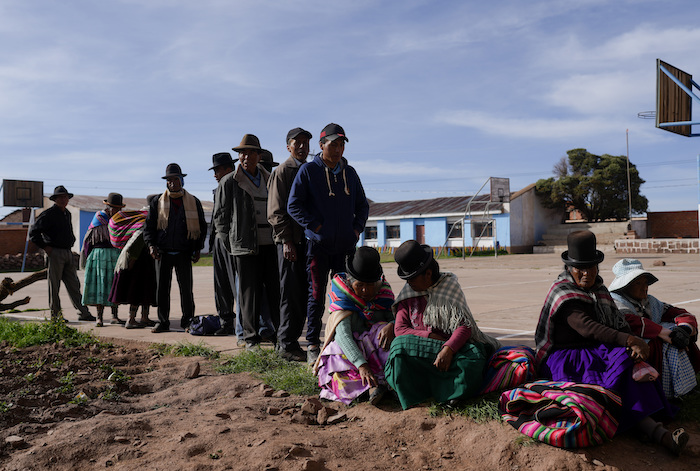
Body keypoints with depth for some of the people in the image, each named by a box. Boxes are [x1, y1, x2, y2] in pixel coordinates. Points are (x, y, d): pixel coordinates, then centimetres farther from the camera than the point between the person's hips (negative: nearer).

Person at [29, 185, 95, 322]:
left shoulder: (67, 213, 16)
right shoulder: (48, 214, -7)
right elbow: (33, 233, -8)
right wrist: (45, 247, -11)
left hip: (68, 253, 7)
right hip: (55, 253, -7)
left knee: (74, 285, 6)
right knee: (54, 285, 1)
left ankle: (83, 313, 7)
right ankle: (55, 314, 9)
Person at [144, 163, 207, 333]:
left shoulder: (193, 202, 8)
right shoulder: (157, 202, 9)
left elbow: (202, 227, 12)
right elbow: (149, 226, 8)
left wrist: (198, 249, 2)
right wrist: (151, 245, -8)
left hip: (184, 253, -1)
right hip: (163, 252, 1)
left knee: (186, 287, 1)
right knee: (162, 287, 2)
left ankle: (187, 320, 15)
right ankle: (162, 322, 12)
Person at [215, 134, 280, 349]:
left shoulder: (269, 179, 14)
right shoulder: (229, 182, 1)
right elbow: (220, 216, 4)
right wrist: (229, 242, 1)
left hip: (271, 244, 4)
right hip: (245, 246, -3)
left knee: (276, 290, 5)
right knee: (250, 292, 0)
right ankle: (251, 336, 11)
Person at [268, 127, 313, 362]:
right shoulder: (282, 171, -3)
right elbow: (276, 211, -9)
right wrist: (287, 241, -16)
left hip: (306, 240, 7)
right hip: (289, 241, -7)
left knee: (302, 294, 9)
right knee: (290, 294, -5)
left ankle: (289, 340, 18)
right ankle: (286, 345, 2)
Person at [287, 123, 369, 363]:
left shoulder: (350, 173, 13)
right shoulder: (308, 171, -1)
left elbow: (362, 205, 22)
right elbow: (293, 205, -4)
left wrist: (357, 228, 6)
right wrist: (315, 226, -11)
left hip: (346, 245, 4)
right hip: (319, 245, -4)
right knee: (317, 295, 0)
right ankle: (313, 344, 9)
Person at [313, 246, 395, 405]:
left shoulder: (383, 290, -5)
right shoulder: (342, 295, -17)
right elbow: (342, 334, -30)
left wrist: (391, 326, -33)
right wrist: (361, 366, -45)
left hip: (375, 350, 2)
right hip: (349, 350, -2)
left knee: (384, 330, -28)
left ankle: (375, 382, -41)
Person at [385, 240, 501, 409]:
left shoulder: (450, 286, 1)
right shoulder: (407, 294, 9)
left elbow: (464, 326, -10)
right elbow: (400, 329, 1)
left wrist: (448, 349, -29)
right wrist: (430, 336, -14)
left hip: (452, 345, -1)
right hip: (419, 351, 1)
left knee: (475, 355, -34)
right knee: (400, 344, -32)